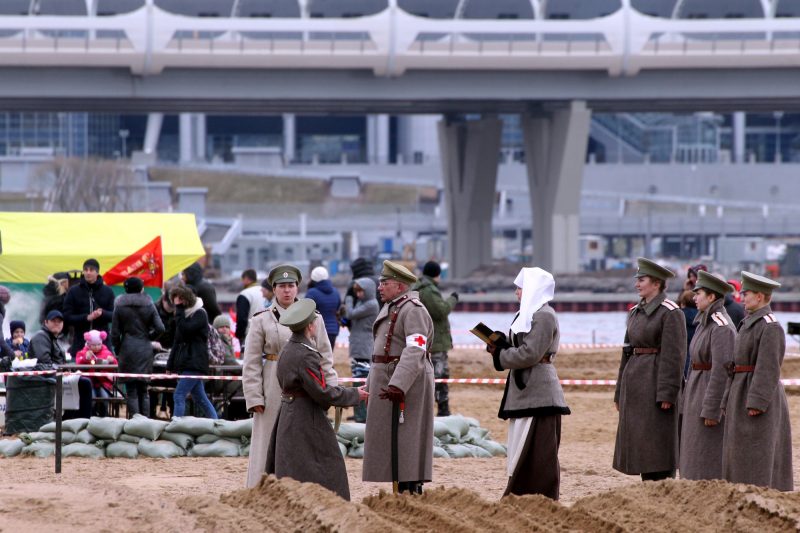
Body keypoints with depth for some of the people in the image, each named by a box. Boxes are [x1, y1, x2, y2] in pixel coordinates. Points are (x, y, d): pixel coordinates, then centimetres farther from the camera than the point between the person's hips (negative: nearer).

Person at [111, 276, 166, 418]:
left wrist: (117, 348, 11)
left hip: (127, 349, -2)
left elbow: (115, 332, -2)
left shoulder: (120, 306, -1)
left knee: (131, 391, -1)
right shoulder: (149, 305, 1)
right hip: (145, 349, 2)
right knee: (144, 390, 10)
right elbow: (160, 328, -4)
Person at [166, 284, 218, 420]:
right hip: (184, 363, 9)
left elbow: (185, 330, -22)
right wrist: (170, 365, 20)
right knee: (199, 398, 11)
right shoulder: (185, 314, 19)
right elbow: (177, 342, 22)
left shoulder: (200, 314, -7)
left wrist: (179, 309, -14)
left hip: (194, 364, -9)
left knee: (179, 396, -15)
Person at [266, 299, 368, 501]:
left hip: (287, 414, 9)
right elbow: (322, 392, -22)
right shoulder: (305, 356, -21)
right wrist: (354, 395, -9)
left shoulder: (286, 350, 8)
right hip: (306, 419, -9)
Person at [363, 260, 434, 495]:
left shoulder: (413, 311, -16)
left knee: (406, 438, -8)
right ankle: (403, 491, 15)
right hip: (387, 382, 10)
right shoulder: (390, 308, 16)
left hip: (407, 384, -10)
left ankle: (411, 489, -6)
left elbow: (415, 351, -26)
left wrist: (398, 385, -34)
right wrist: (372, 384, 23)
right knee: (388, 438, 11)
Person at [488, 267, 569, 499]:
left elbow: (530, 354, -20)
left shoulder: (544, 316, -13)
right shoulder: (529, 313, 18)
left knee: (540, 451, -7)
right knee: (523, 448, 11)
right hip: (526, 390, 10)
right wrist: (500, 346, 2)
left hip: (538, 391, -10)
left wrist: (499, 355, -10)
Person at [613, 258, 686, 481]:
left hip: (657, 378, -8)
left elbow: (674, 355, -15)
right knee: (638, 440, 9)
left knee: (658, 441, -6)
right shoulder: (636, 312, 14)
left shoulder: (670, 312, -10)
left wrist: (667, 393, -20)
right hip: (634, 381, 8)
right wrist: (620, 392, 17)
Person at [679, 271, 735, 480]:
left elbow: (722, 370, -22)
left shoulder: (721, 326, -18)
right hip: (699, 393, 10)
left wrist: (711, 411, -23)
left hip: (714, 395, -10)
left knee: (709, 459, -7)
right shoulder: (706, 323, 14)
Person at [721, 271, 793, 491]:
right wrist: (730, 400, 18)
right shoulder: (749, 323, 16)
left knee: (757, 455, -8)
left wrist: (756, 403, -24)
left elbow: (768, 368, -21)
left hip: (760, 396, -10)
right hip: (742, 396, 10)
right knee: (740, 454, 11)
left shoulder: (770, 326, -15)